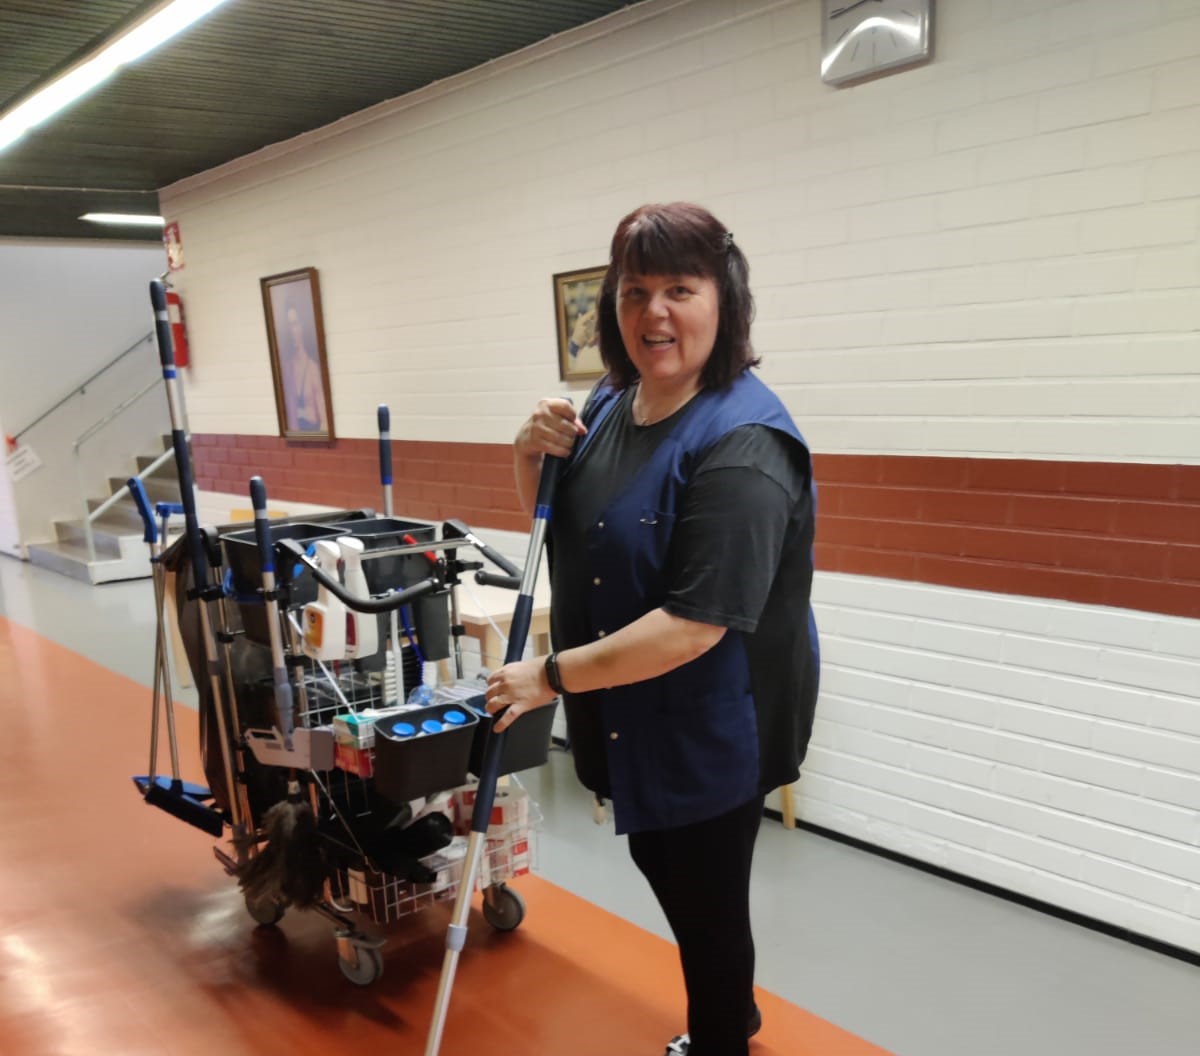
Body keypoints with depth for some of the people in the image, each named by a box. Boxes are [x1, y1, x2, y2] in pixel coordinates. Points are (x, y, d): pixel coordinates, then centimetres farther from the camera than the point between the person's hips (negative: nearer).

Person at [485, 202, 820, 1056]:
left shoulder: (742, 443, -27)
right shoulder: (612, 403, 0)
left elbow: (696, 623, -31)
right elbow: (561, 531, 12)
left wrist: (553, 675, -24)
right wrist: (535, 456, -8)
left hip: (712, 727, -9)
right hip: (633, 717, 9)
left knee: (706, 899, 12)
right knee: (661, 869, 26)